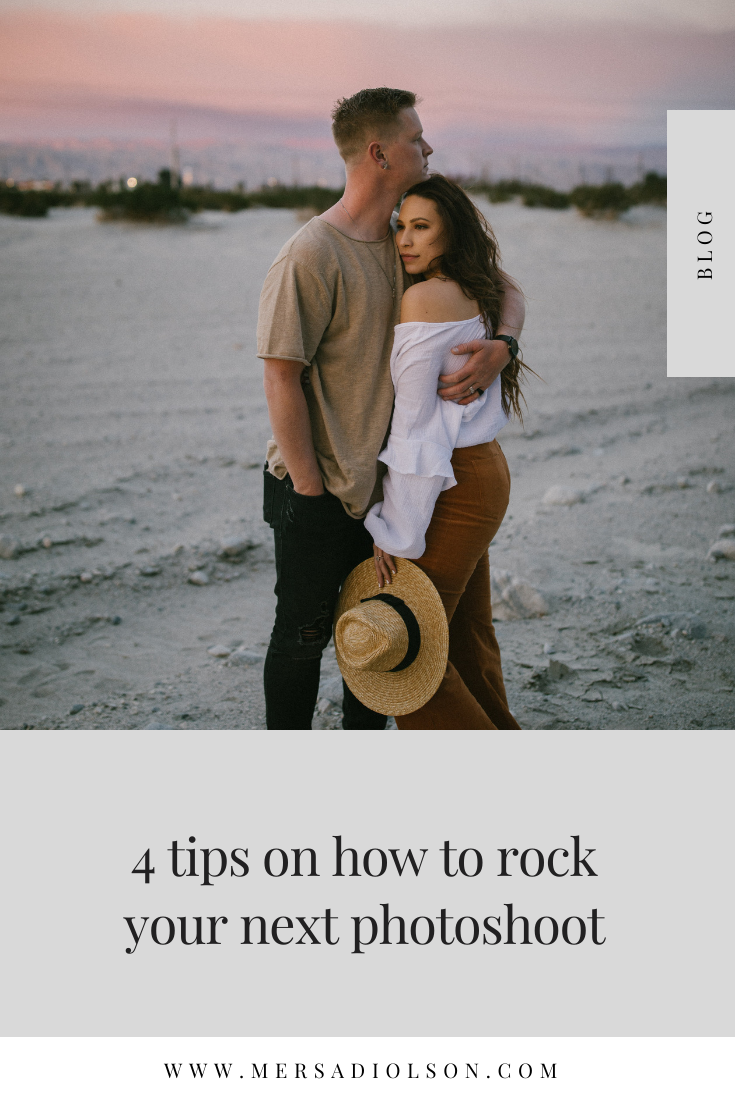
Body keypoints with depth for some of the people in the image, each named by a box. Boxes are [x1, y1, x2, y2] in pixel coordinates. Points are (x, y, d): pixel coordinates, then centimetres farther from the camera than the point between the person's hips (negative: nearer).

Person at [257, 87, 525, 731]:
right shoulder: (311, 256, -18)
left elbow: (504, 289, 11)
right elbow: (282, 377, -18)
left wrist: (500, 348, -12)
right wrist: (310, 490, -16)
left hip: (386, 479, 7)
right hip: (319, 490, -6)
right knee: (304, 634, 8)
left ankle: (365, 732, 38)